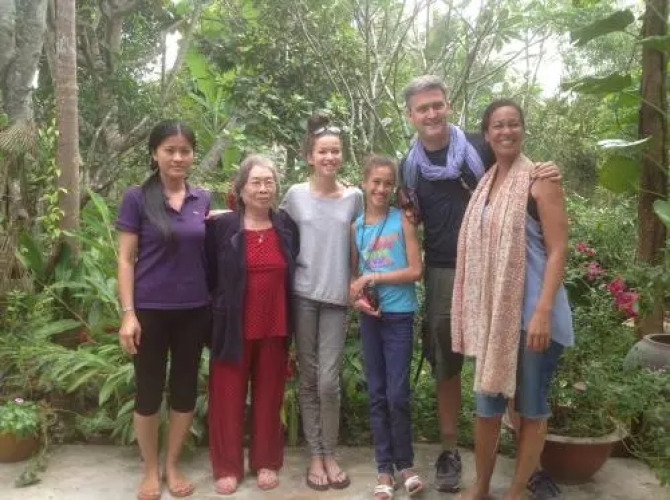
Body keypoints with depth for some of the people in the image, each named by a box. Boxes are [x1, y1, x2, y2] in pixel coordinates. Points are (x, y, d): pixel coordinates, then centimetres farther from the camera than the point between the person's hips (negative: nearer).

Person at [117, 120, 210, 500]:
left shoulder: (203, 200, 5)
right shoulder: (137, 199, -5)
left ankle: (173, 466, 29)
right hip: (150, 310, -3)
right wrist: (128, 313, -11)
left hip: (194, 310, 3)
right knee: (149, 391, 7)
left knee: (185, 389, 11)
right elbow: (126, 259, -6)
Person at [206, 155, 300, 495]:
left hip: (275, 327, 3)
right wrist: (215, 315, -7)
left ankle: (266, 462, 25)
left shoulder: (287, 226, 5)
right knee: (228, 396, 5)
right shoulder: (221, 227, -5)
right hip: (233, 327, -2)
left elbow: (293, 275, 14)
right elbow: (208, 275, -3)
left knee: (269, 396, 11)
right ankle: (227, 466, 19)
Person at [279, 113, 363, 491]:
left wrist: (356, 287, 5)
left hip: (337, 298, 0)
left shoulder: (355, 197, 3)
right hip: (303, 295, 0)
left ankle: (331, 454, 15)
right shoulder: (295, 195, 0)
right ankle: (315, 456, 18)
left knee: (329, 380, -3)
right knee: (309, 379, 6)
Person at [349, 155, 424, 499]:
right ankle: (385, 468, 17)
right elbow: (352, 274, 12)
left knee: (398, 394, -3)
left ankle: (405, 463, 16)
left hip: (400, 315, -3)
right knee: (376, 394, 7)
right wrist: (356, 299, -8)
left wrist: (373, 277, -13)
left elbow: (415, 270, -9)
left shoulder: (402, 220, -3)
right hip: (370, 316, 3)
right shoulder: (356, 226, 6)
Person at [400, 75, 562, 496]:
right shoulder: (410, 165, 6)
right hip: (442, 272, 3)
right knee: (446, 365, 9)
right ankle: (450, 450, 22)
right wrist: (408, 214, -4)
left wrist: (544, 176, -16)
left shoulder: (479, 147, -5)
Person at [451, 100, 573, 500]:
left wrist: (543, 311, -20)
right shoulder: (485, 183, 12)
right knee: (487, 403, 12)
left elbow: (558, 251, -12)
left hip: (532, 313, -5)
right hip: (493, 313, 6)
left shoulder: (541, 181, -7)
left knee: (531, 406, 7)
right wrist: (473, 312, 13)